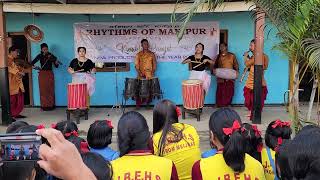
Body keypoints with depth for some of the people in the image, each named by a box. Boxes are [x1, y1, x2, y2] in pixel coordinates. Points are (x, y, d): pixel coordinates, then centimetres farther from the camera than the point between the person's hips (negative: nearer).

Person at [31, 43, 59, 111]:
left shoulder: (51, 56, 1)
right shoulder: (40, 56, 4)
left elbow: (56, 66, -6)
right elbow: (32, 63, 6)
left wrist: (56, 62, -27)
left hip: (50, 74, -1)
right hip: (42, 74, 1)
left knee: (50, 90, 0)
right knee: (43, 90, 1)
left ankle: (51, 105, 6)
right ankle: (44, 106, 6)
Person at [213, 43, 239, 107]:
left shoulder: (232, 56, 8)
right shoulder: (218, 56, 14)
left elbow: (236, 65, 9)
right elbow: (215, 65, 17)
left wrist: (237, 71, -6)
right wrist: (214, 70, -2)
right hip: (221, 78, 1)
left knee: (229, 93, 0)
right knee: (220, 93, -2)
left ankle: (227, 105, 12)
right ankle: (220, 106, 6)